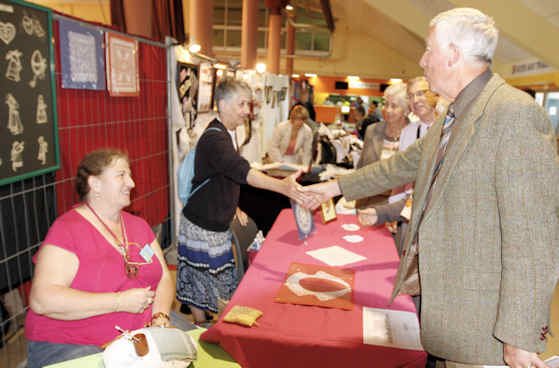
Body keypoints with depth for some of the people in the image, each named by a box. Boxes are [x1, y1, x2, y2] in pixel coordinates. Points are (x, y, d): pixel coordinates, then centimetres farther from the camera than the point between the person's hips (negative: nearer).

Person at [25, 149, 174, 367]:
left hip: (140, 337, 5)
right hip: (70, 346, -5)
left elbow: (164, 278, 8)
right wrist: (120, 301, -21)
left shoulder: (138, 225, 10)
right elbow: (42, 300, -20)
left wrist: (160, 317, -12)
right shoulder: (66, 229, -10)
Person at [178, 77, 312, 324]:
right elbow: (242, 172, -41)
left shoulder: (226, 134, 8)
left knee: (219, 280, 21)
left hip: (218, 224, 9)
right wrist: (282, 186, -52)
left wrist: (233, 208, 13)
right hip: (201, 226, -9)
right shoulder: (213, 139, -25)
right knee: (199, 284, 9)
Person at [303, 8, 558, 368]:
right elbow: (405, 164, 20)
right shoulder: (454, 117, 9)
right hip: (440, 293, 8)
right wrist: (335, 186, 23)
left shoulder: (514, 113, -20)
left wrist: (519, 336, -21)